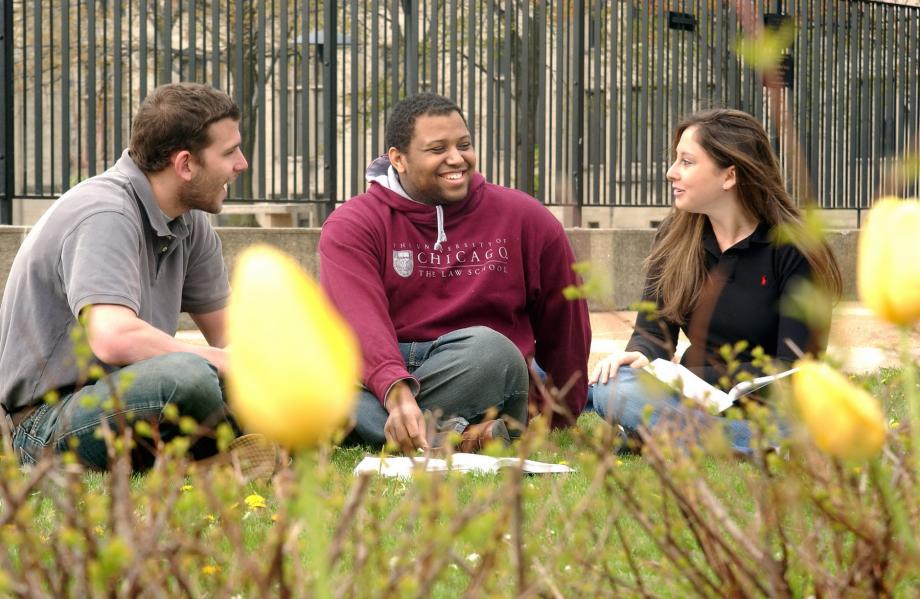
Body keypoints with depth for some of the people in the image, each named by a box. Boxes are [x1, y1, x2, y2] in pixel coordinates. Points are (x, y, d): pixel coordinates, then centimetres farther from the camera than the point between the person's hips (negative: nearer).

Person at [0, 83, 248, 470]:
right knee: (188, 377, -36)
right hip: (50, 420, -9)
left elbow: (228, 332, 15)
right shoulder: (105, 216, -21)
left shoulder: (188, 221, 6)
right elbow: (115, 339, -35)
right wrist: (224, 362, -22)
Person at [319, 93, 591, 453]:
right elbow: (361, 323, -17)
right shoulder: (352, 225, 1)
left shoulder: (527, 220, 9)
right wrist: (396, 392, -36)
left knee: (488, 347, -34)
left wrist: (556, 416, 19)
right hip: (376, 375, -1)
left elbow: (563, 322, 17)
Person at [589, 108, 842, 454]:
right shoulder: (675, 237, 8)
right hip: (695, 398, 5)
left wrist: (685, 375, -18)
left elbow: (793, 367, -12)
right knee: (613, 386, -29)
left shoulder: (795, 249, -8)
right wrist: (640, 355, -21)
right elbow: (653, 330, 6)